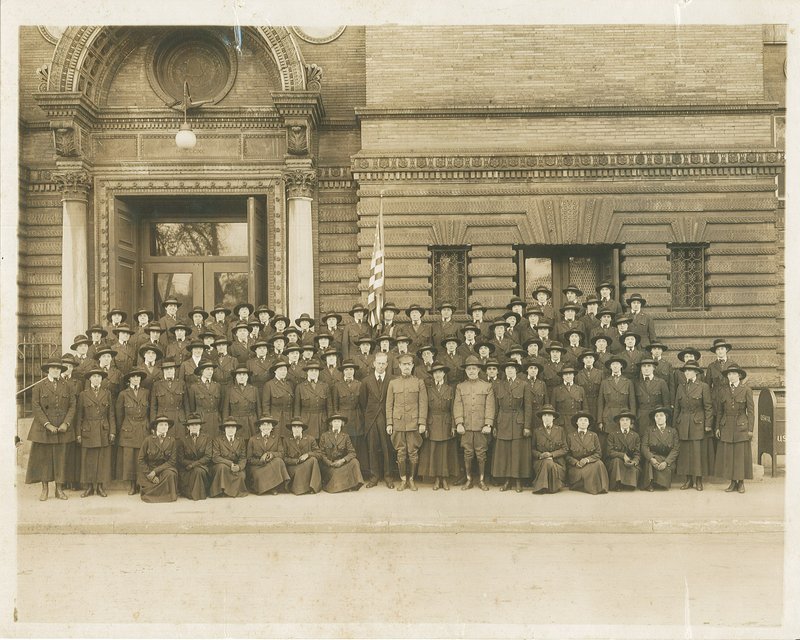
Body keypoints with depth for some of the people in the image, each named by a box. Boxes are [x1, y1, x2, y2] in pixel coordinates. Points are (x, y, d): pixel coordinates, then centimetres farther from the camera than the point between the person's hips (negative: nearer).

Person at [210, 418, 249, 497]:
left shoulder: (241, 440, 7)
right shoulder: (217, 440, -3)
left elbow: (243, 457, 2)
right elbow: (215, 457, -12)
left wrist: (239, 466, -22)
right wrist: (230, 463, -25)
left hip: (236, 467, 2)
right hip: (220, 467, -2)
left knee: (242, 475, -28)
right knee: (221, 466, -35)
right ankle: (221, 490, -20)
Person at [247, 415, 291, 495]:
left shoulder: (277, 438, 11)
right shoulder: (253, 440, 8)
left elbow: (282, 453, 0)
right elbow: (249, 459, 5)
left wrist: (272, 454, -21)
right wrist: (261, 461, -15)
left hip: (273, 465, 1)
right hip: (257, 467, -1)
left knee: (279, 460, -32)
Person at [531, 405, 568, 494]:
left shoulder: (560, 430, 10)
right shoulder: (536, 431, 10)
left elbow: (564, 449, 4)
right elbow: (532, 449, 9)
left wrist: (551, 454, -11)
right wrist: (540, 455, -12)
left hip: (558, 463, 0)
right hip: (540, 462, 0)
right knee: (547, 463, -34)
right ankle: (543, 486, -19)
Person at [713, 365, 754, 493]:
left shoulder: (746, 390, 1)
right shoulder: (723, 391, 9)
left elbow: (750, 411, 0)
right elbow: (719, 411, 11)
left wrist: (750, 429, -5)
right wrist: (717, 427, 6)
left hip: (741, 426, -3)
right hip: (726, 427, 3)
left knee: (741, 454, -1)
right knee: (727, 455, 2)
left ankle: (741, 482, 9)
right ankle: (733, 482, 10)